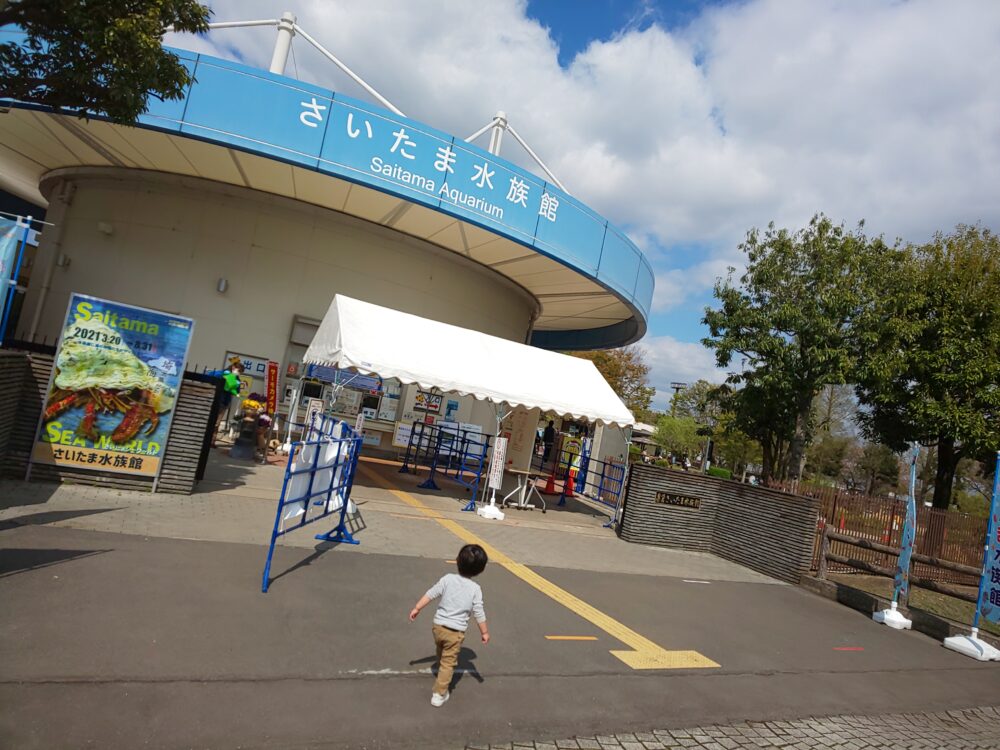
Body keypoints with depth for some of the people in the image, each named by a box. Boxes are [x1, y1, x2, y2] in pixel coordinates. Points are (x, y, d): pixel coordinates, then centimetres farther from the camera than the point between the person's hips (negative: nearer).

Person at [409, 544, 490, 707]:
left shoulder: (448, 579, -9)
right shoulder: (475, 589, -12)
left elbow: (430, 594, -7)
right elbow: (479, 613, -7)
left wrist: (417, 608, 5)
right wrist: (484, 632, 5)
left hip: (438, 626, 4)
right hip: (455, 632, -3)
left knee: (442, 655, 29)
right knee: (448, 663, 9)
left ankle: (442, 679, 53)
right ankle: (439, 694, 9)